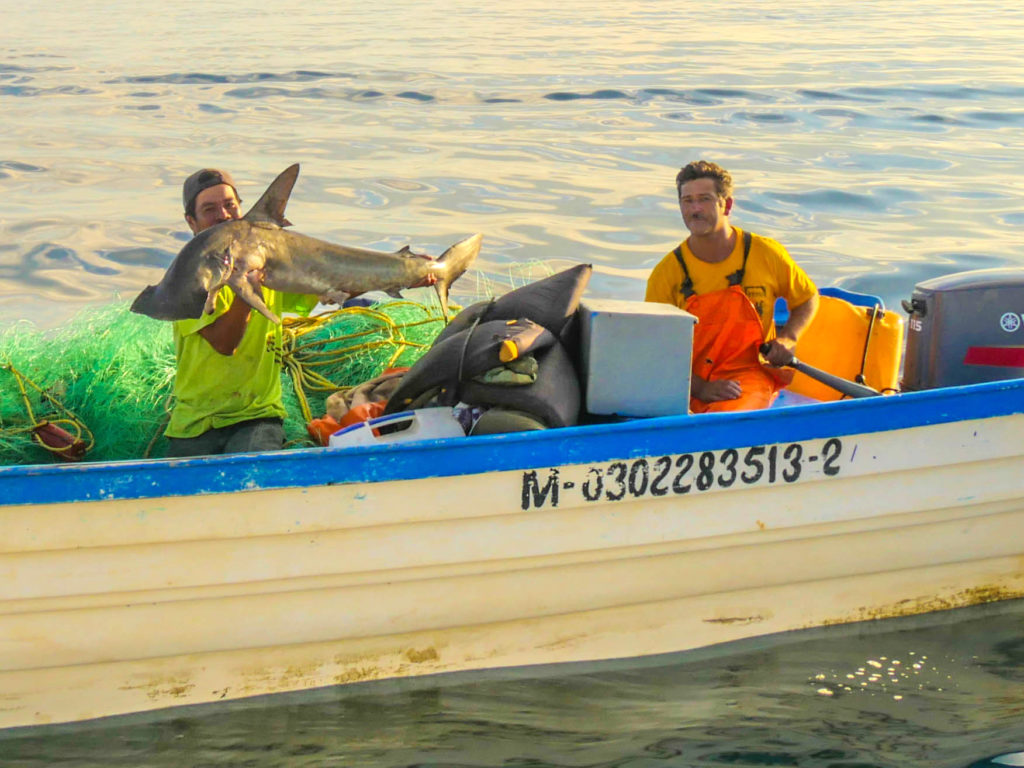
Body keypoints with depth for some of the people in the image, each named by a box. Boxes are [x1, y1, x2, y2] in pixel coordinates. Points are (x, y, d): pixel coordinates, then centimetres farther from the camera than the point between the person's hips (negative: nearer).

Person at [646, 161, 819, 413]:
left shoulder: (766, 254, 1)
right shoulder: (667, 273, -1)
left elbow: (808, 298, 20)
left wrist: (787, 338, 0)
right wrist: (700, 387, -16)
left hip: (749, 374, -1)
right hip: (688, 382, 1)